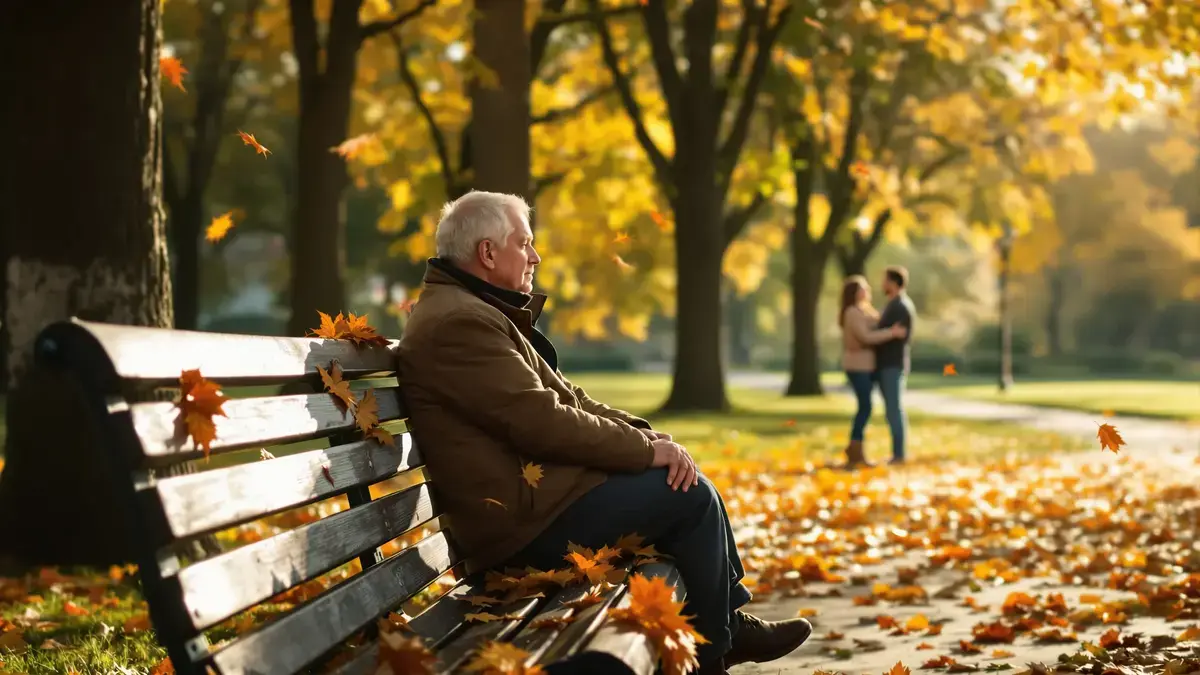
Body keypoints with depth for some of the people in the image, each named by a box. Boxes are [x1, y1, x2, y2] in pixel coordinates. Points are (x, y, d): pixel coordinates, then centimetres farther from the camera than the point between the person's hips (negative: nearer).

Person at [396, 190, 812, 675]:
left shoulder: (473, 312, 16)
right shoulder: (458, 323, -19)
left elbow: (564, 398, 15)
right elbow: (543, 421, -23)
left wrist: (646, 435, 2)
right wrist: (647, 449, -14)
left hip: (533, 490, 11)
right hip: (527, 520, -11)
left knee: (686, 477, 14)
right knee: (689, 493, -9)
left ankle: (730, 619, 22)